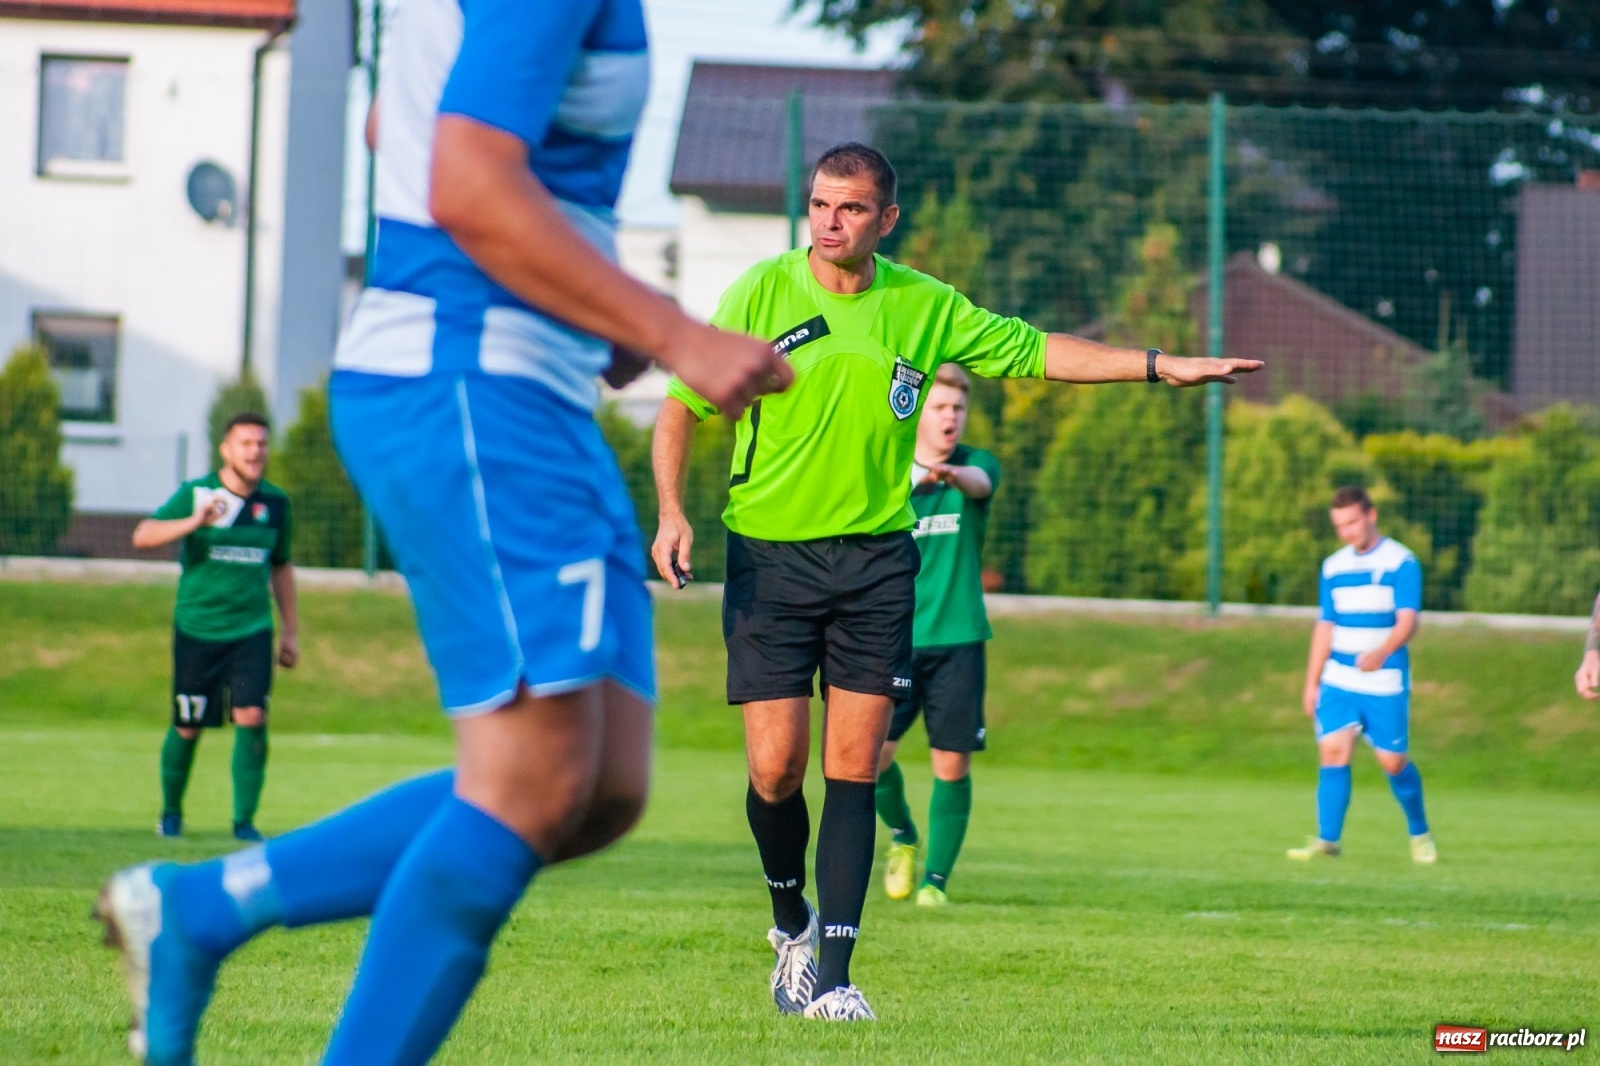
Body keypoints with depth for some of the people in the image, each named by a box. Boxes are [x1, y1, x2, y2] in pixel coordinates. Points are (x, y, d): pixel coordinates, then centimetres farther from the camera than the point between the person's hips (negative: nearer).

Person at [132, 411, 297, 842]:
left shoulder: (275, 503, 6)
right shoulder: (196, 494, -5)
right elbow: (143, 535, -15)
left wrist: (291, 631, 17)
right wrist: (194, 522, -30)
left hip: (252, 630, 2)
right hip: (196, 627, -2)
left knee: (251, 717, -14)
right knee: (187, 728, 5)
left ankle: (244, 819, -5)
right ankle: (171, 813, 27)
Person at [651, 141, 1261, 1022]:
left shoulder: (924, 307, 3)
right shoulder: (761, 293, -4)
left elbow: (1032, 350, 13)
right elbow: (681, 404, 3)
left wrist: (1159, 367, 8)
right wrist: (671, 513, -9)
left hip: (875, 559, 2)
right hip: (769, 556, -2)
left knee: (853, 768, -4)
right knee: (776, 767, -6)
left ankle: (832, 976, -3)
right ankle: (792, 920, 23)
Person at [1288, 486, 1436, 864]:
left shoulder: (1401, 562, -7)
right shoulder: (1333, 567, 10)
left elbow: (1408, 621, -17)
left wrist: (1381, 653, -35)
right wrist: (1311, 684, 13)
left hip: (1385, 682, -4)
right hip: (1339, 679, 4)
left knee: (1393, 761, 0)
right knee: (1333, 750, -12)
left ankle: (1420, 833, 22)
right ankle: (1327, 840, -12)